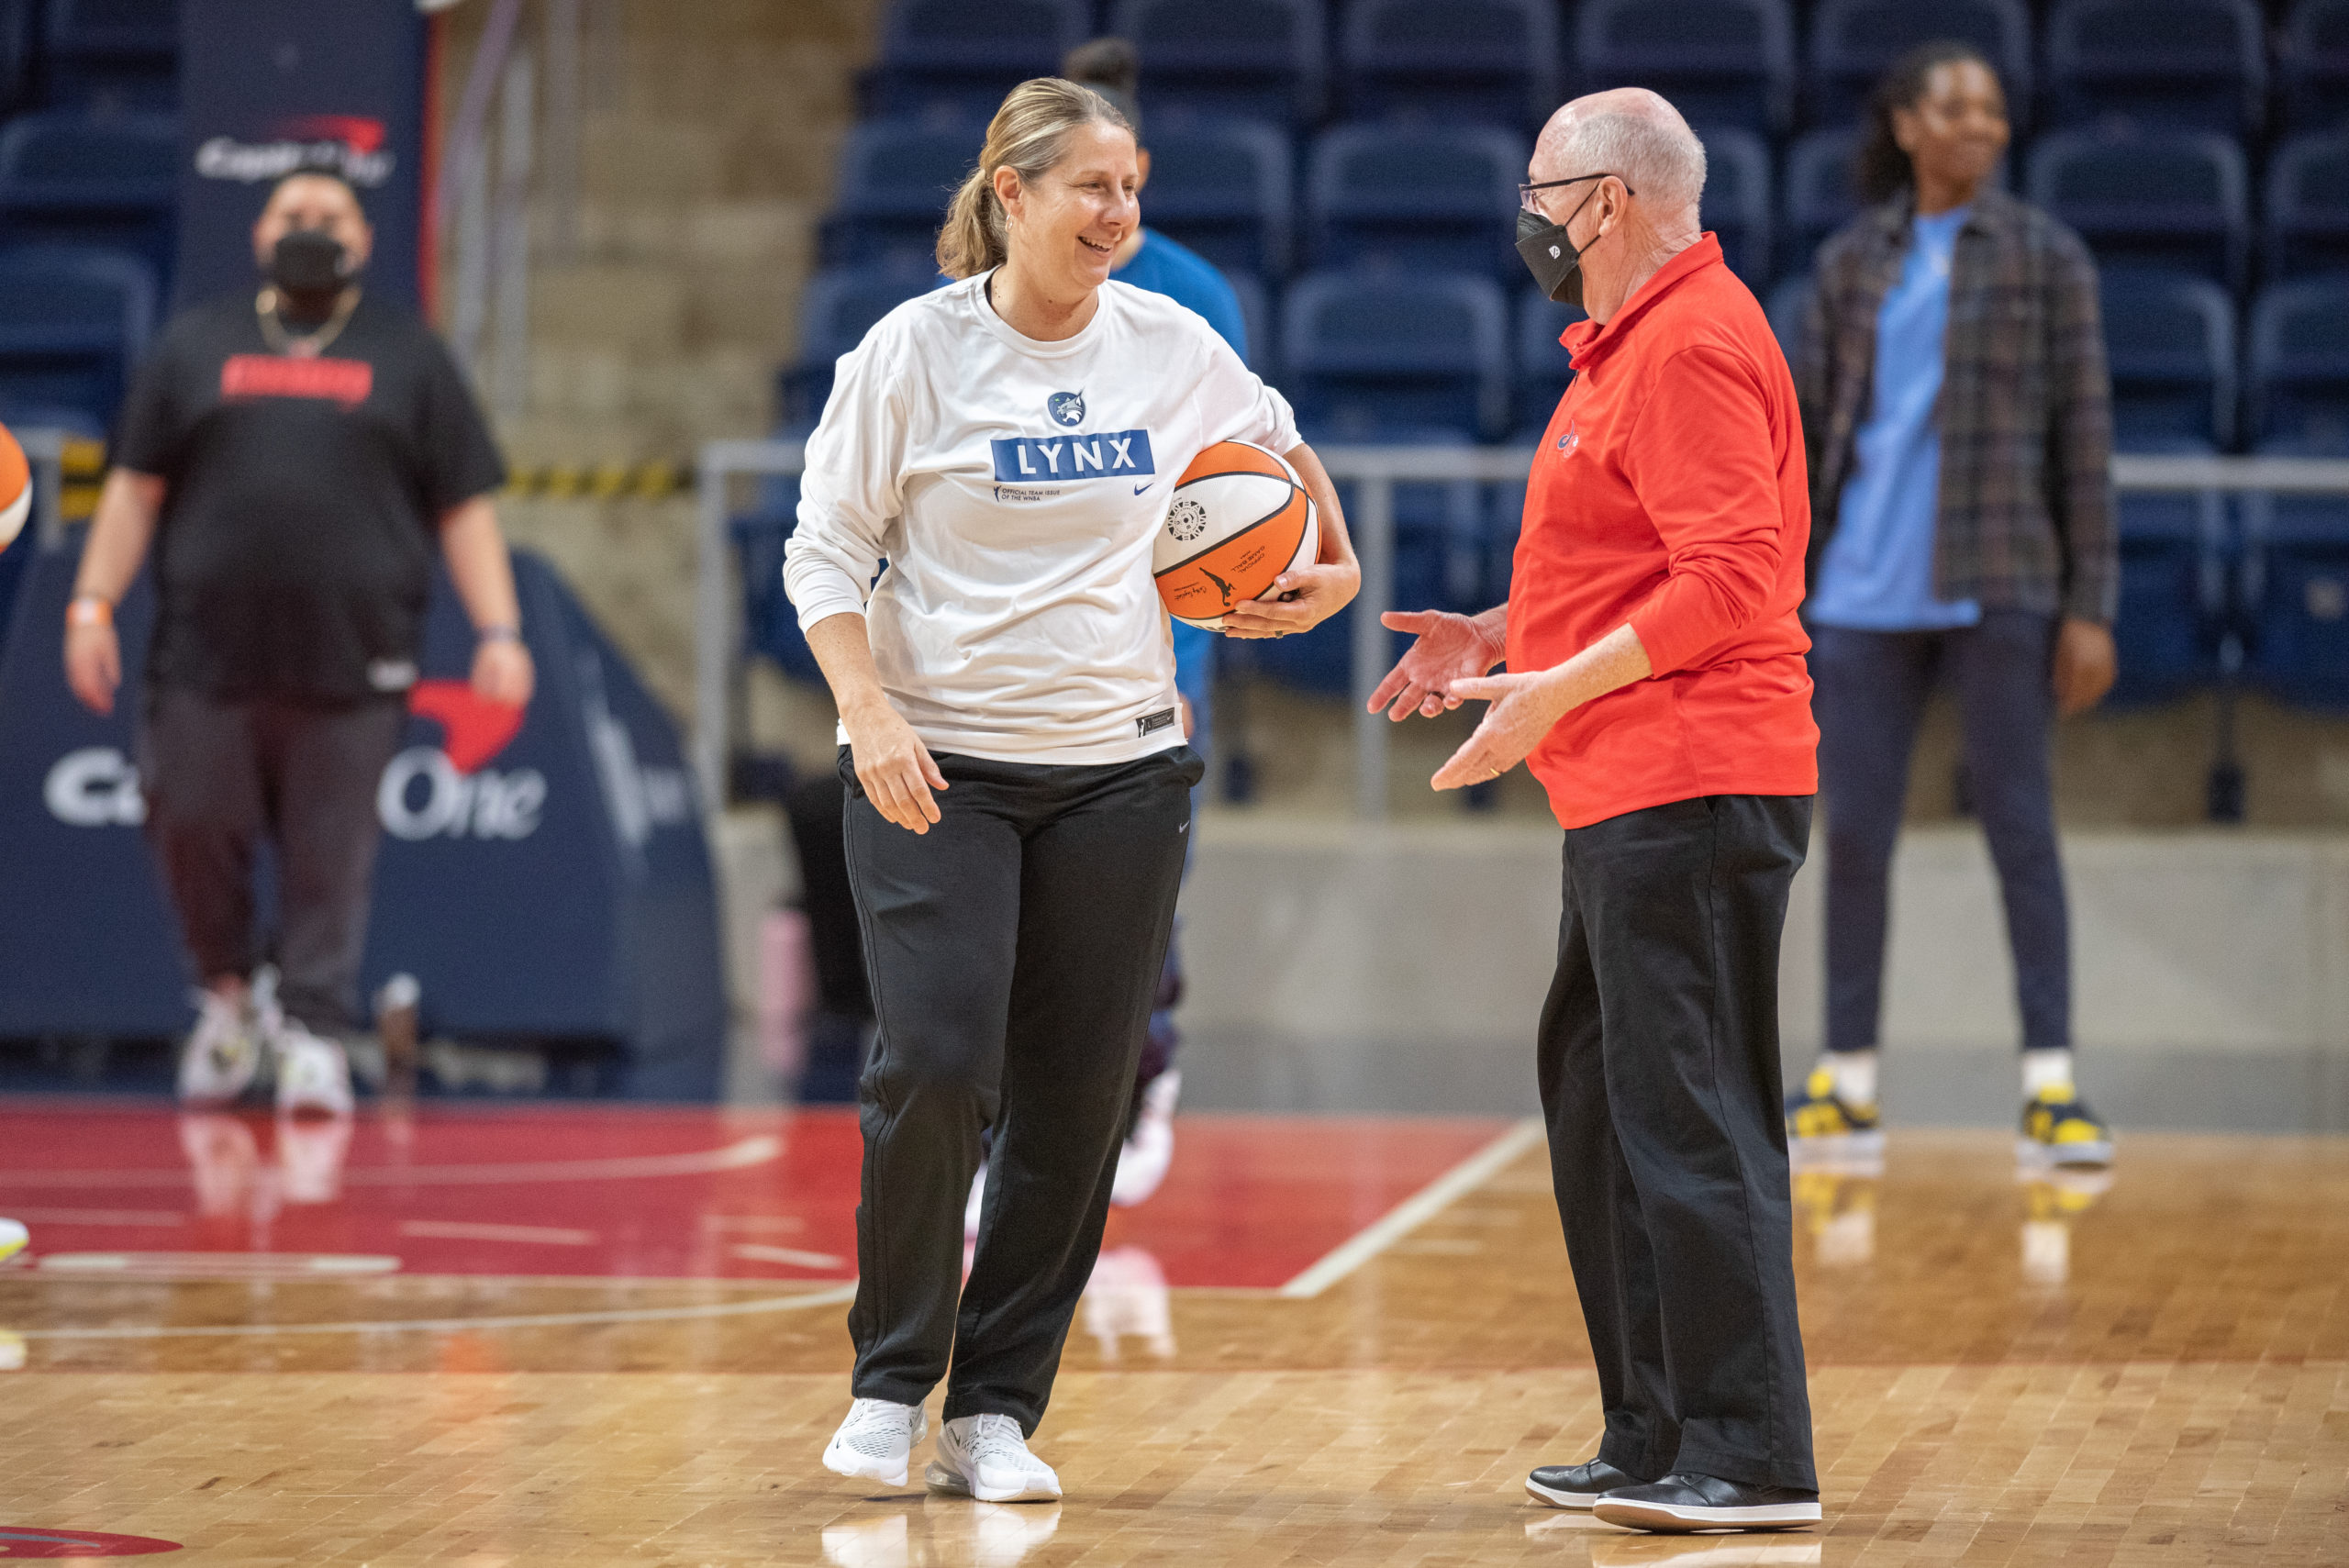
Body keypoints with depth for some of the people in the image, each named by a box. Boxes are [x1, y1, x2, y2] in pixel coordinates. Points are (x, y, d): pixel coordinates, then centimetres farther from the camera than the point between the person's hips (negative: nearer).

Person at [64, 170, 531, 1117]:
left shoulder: (409, 356, 13)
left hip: (351, 665, -1)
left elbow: (464, 506, 9)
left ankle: (315, 1035, 5)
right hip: (207, 657, 1)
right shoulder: (196, 348, 15)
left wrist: (498, 632, -1)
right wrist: (93, 605, 3)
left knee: (331, 861, -3)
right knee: (191, 831, 0)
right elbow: (135, 489, 14)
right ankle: (229, 993, 22)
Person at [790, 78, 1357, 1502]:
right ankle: (891, 1382, 5)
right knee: (936, 1066, -15)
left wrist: (1336, 564, 19)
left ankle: (996, 1413, 12)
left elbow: (1276, 441, 27)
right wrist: (870, 715, -16)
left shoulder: (1174, 346, 4)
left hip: (1120, 768, 3)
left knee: (1078, 1104, 1)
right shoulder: (916, 351, -6)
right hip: (937, 769, -3)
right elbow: (826, 553, -4)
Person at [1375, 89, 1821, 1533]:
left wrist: (1554, 691, -19)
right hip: (1635, 798, 11)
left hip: (1690, 790, -11)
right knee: (1601, 1100, 15)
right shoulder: (1637, 342, 20)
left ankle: (1753, 1458, -8)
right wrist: (1499, 638, 19)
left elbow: (1727, 585, -21)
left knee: (1689, 1120, -10)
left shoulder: (1692, 346, -14)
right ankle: (1658, 1442, 21)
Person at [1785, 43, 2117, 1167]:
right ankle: (1848, 1082, 13)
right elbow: (1808, 430, 12)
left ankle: (2050, 1084, -2)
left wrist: (2090, 609, -6)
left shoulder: (2045, 258, 2)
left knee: (2019, 827, -4)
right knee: (1852, 832, 4)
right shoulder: (1850, 265, 10)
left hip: (1999, 589, -3)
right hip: (1862, 596, 3)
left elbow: (2084, 436, 0)